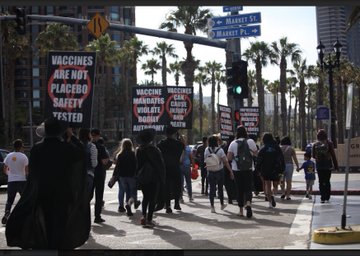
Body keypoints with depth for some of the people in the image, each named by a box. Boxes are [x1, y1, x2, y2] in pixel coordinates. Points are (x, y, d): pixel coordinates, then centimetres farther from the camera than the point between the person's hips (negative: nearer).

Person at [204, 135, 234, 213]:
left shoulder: (206, 150, -5)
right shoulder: (220, 150, -13)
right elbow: (225, 161, -15)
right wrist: (231, 171, -13)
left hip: (210, 172, 1)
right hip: (219, 171, -1)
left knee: (212, 189, 2)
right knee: (220, 188, 14)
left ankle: (212, 206, -5)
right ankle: (222, 204, 27)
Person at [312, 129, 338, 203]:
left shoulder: (315, 144, -3)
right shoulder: (329, 143, -7)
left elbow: (313, 156, 4)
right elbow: (333, 155, -7)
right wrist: (336, 166, -2)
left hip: (319, 166, 1)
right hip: (328, 165, -1)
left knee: (321, 182, 6)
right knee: (327, 181, 12)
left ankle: (322, 198, -1)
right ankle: (327, 197, 12)